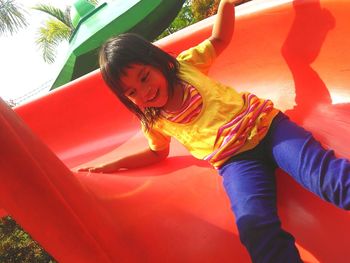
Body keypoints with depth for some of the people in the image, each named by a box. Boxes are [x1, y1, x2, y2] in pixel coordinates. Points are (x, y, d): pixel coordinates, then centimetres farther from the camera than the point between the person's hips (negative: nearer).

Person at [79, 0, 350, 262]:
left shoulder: (186, 64, 7)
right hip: (235, 160, 0)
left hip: (265, 125, 1)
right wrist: (114, 164, 19)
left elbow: (219, 40, 19)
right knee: (256, 226, -29)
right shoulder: (153, 121, 10)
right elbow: (158, 153, 27)